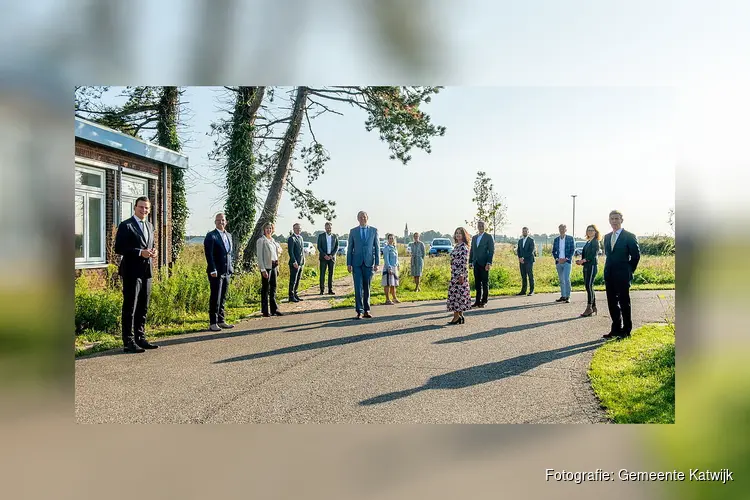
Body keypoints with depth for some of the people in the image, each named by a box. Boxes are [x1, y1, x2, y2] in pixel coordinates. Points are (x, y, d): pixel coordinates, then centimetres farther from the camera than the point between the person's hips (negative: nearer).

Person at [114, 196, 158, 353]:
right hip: (131, 271, -7)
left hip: (146, 272, 7)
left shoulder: (149, 226, 17)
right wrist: (140, 252, -19)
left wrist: (152, 252, 3)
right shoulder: (126, 225, -6)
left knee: (143, 308, 11)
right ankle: (128, 342, 1)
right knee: (130, 308, -3)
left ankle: (140, 338, 20)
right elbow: (118, 248, -12)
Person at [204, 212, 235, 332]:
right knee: (215, 298, -5)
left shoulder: (229, 236, 16)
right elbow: (209, 254, -13)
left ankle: (221, 321, 18)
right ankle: (213, 323, 0)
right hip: (216, 272, -7)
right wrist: (213, 270, -19)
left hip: (226, 272, 7)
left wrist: (230, 268, 13)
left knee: (223, 298, 11)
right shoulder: (211, 236, -6)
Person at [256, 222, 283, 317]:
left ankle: (274, 309, 16)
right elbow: (259, 255, -10)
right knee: (265, 289, -1)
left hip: (274, 266, 7)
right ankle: (265, 311, 5)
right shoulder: (261, 240, -6)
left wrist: (277, 267, 15)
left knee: (273, 288, 10)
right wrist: (263, 269, -17)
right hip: (266, 267, -7)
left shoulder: (273, 240, 15)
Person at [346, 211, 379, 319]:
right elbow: (350, 248, 7)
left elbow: (377, 247, 4)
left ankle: (366, 310, 14)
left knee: (367, 287, 6)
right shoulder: (353, 231, 6)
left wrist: (377, 263, -2)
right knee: (358, 287, -5)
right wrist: (348, 263, 1)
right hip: (357, 263, 0)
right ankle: (359, 311, -3)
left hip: (369, 263, 0)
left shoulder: (374, 230, 5)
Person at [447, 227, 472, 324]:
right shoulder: (456, 246, 15)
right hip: (454, 273, 9)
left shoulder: (464, 247, -12)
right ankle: (460, 316, 14)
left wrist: (461, 275, -20)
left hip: (460, 273, -9)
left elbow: (464, 262, -17)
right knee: (459, 293, 10)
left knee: (457, 292, -7)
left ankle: (457, 316, -2)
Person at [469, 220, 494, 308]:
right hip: (476, 264, 5)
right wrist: (470, 262, 10)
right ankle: (477, 301, 12)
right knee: (477, 283, 7)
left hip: (484, 264, -5)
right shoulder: (474, 238, 16)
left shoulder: (488, 237, -1)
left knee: (485, 283, 1)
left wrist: (489, 263, -14)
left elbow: (491, 251, -6)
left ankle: (484, 301, 7)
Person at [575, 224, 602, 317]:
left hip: (592, 265, -8)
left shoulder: (596, 242, -6)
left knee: (589, 286, -11)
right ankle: (593, 307, 16)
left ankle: (589, 308, -8)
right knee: (588, 286, 9)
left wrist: (583, 260, -19)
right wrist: (581, 261, 0)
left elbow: (593, 255, -15)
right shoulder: (588, 242, 18)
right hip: (586, 266, 8)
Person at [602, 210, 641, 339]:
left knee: (624, 303, 0)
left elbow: (636, 255, -4)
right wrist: (608, 270, 13)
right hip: (609, 276, 6)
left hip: (622, 276, -6)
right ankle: (616, 329, 18)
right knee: (612, 303, 9)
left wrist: (629, 271, -3)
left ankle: (626, 331, 8)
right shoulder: (607, 237, 14)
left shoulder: (629, 236, -5)